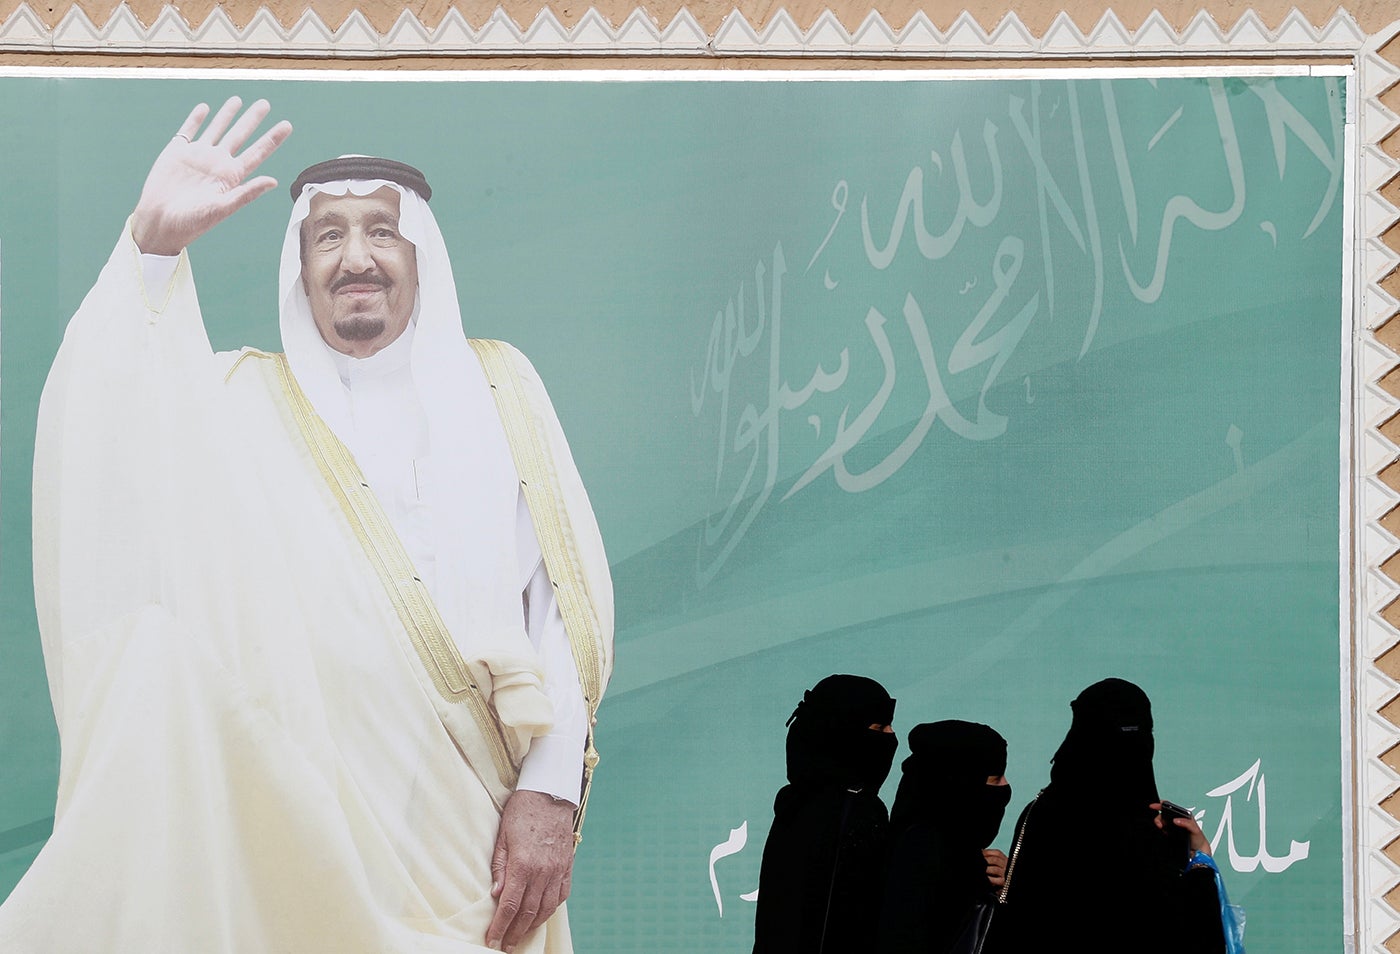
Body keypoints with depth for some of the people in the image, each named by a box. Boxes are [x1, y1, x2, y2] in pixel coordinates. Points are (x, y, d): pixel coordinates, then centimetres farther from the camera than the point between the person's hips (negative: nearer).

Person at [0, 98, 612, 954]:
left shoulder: (498, 388, 10)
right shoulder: (244, 401, 9)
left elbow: (565, 599, 2)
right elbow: (100, 417, -10)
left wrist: (552, 789, -7)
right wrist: (154, 244, -19)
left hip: (477, 831, 2)